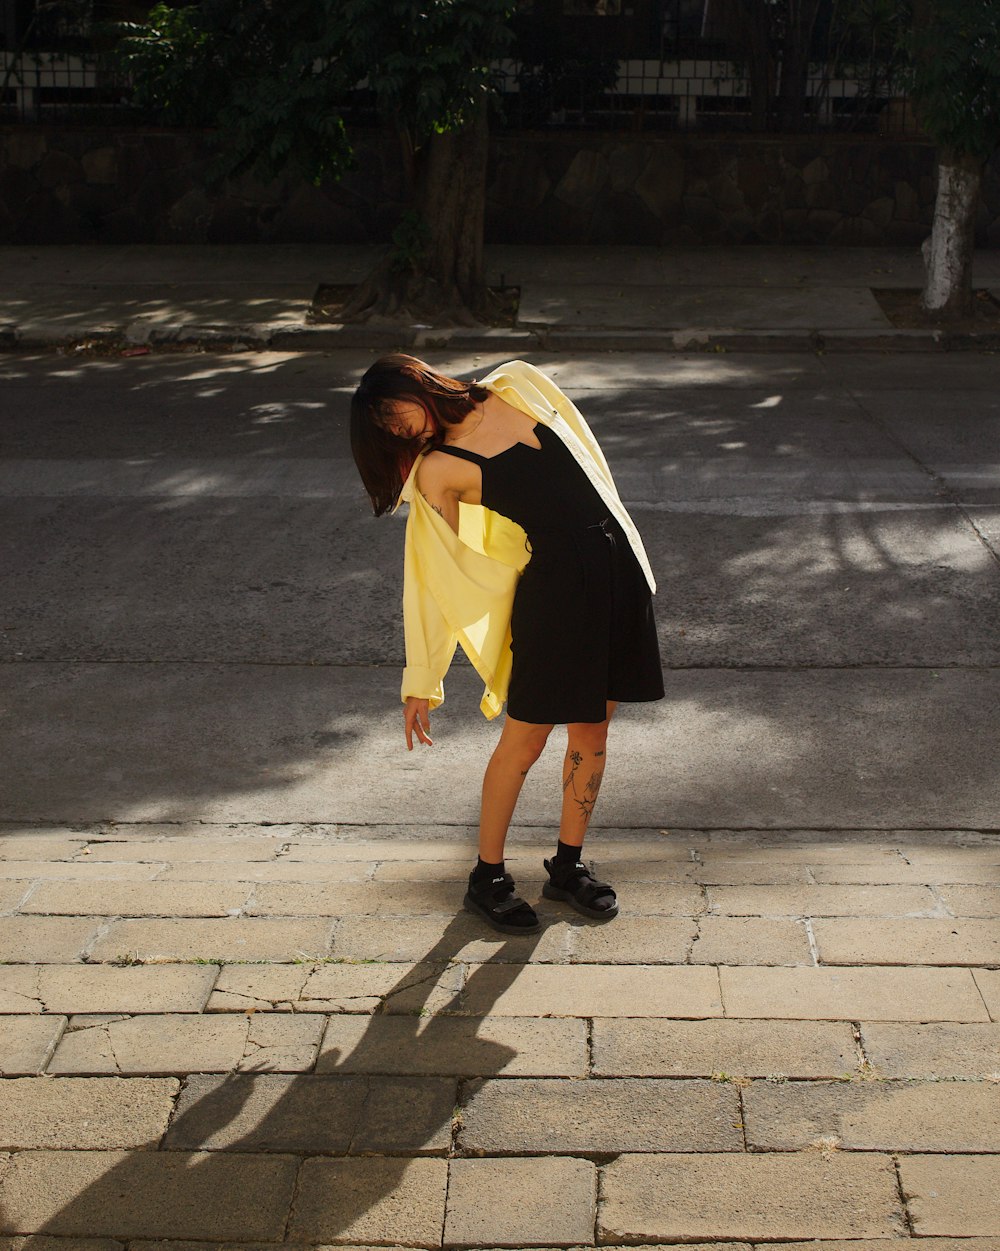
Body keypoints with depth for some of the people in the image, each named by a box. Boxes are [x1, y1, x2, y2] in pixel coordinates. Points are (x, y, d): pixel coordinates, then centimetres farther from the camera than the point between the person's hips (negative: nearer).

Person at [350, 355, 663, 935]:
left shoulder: (520, 385, 5)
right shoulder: (437, 472, -6)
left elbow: (590, 461, 15)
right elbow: (438, 581, -5)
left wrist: (624, 548, 15)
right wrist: (422, 684, -5)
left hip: (618, 561, 4)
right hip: (551, 586, -4)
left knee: (592, 732, 11)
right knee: (526, 739, 2)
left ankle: (568, 865, 27)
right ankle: (488, 877, 20)